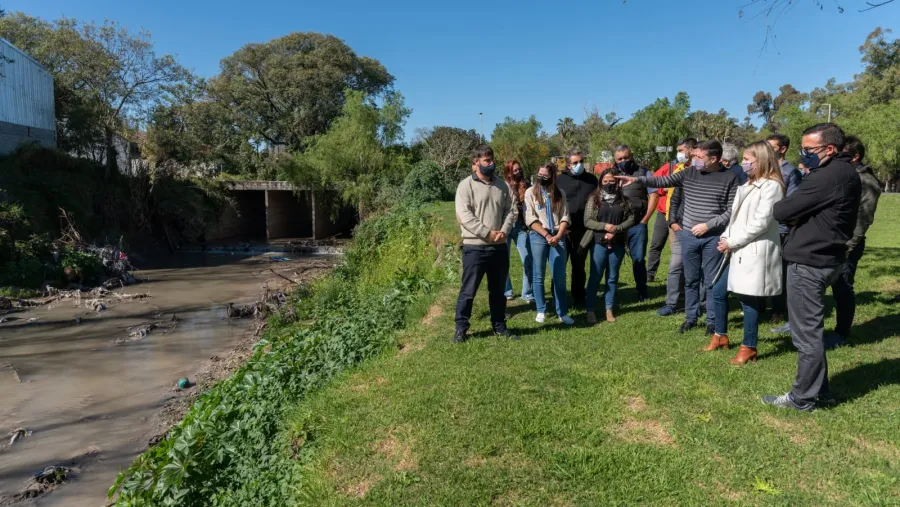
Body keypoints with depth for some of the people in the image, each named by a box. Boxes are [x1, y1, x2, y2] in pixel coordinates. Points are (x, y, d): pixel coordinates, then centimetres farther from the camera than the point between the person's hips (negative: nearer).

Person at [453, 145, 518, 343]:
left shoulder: (502, 185, 10)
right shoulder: (466, 185, -6)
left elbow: (511, 210, 9)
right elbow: (464, 215, -15)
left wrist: (504, 232, -9)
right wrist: (488, 233, -17)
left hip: (500, 247, 5)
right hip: (475, 247, -5)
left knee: (498, 290, 15)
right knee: (468, 290, 2)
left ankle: (499, 326, 28)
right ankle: (461, 328, 15)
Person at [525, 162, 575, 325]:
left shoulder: (560, 193, 10)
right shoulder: (531, 192, 3)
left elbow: (565, 217, 5)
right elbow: (530, 219, -5)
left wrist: (558, 236, -11)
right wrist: (546, 235, -12)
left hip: (558, 237, 2)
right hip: (538, 237, -1)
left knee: (560, 276, 2)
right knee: (538, 276, 2)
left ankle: (562, 312, 10)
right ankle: (541, 310, 12)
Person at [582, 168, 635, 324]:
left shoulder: (624, 199, 6)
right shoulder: (594, 199, 1)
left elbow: (631, 218, 1)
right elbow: (587, 221, -4)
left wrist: (616, 229, -13)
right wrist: (605, 226, -17)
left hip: (617, 244, 2)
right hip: (599, 243, -2)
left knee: (612, 277, 10)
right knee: (595, 277, 0)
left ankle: (609, 309, 19)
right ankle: (590, 310, 8)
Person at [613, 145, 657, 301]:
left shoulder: (643, 173, 4)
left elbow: (654, 195, 2)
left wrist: (645, 219, -4)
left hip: (637, 224, -1)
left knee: (638, 259, 6)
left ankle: (641, 291, 19)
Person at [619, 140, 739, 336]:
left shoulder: (730, 178, -6)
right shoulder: (689, 173, 3)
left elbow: (731, 210, -7)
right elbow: (663, 181, -1)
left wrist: (708, 225, -14)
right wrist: (637, 179, -13)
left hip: (713, 237, -3)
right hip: (688, 235, 3)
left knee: (712, 282, 6)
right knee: (691, 280, 13)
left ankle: (712, 321, 19)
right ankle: (691, 317, 26)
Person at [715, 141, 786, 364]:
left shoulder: (771, 186, -11)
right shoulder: (748, 185, 17)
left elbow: (760, 222, -18)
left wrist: (732, 242, -15)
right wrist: (726, 238, 1)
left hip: (756, 252, -9)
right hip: (739, 251, 9)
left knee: (750, 300, -1)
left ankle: (749, 348, 11)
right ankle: (721, 336, 24)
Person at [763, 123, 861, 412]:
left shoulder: (829, 176, -20)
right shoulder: (846, 172, 13)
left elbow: (781, 212, -17)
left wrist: (783, 208, 3)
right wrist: (798, 215, -3)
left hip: (809, 262, -10)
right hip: (824, 258, 10)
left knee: (806, 333, 0)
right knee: (811, 329, 18)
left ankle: (803, 397, 11)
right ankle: (820, 390, 28)